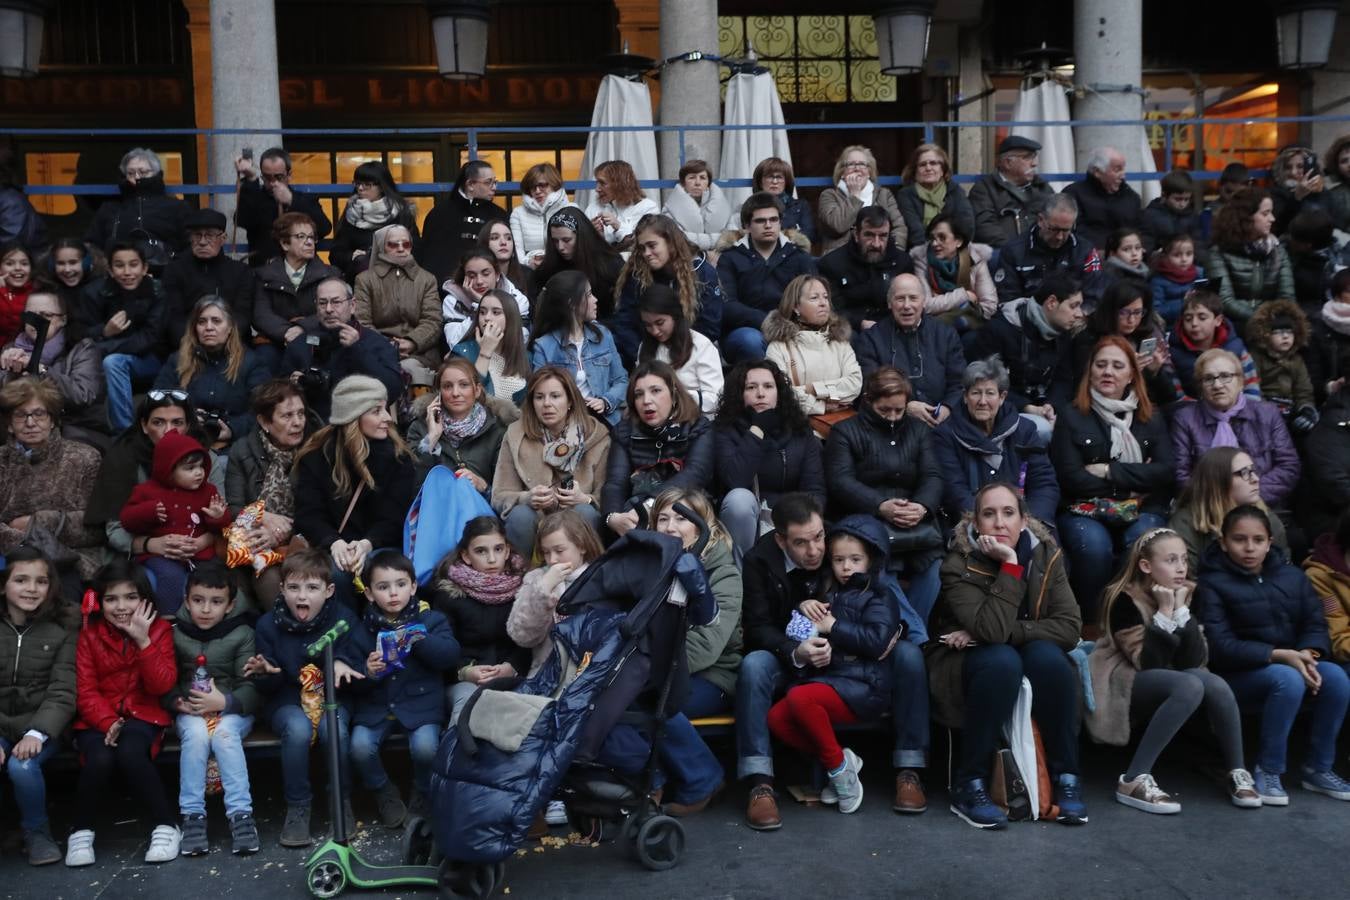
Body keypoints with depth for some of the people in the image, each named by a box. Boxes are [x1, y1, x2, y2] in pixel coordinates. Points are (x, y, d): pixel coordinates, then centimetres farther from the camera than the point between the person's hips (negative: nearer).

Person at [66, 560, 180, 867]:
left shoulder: (160, 629, 0)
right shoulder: (89, 634, 1)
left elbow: (162, 686, -11)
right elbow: (85, 691, -4)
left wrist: (144, 641, -21)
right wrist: (108, 722, -22)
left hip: (142, 715, -1)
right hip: (99, 719, 1)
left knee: (130, 754, -34)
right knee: (100, 759, -31)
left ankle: (165, 826, -18)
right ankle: (81, 831, -6)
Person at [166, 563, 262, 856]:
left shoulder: (242, 634, -3)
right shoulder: (175, 634, 4)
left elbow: (252, 688, -8)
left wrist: (224, 702, -24)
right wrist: (178, 702, -16)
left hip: (233, 711, -1)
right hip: (190, 713, 1)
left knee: (224, 732, -32)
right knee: (196, 733, -30)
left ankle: (240, 813, -32)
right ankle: (192, 814, -26)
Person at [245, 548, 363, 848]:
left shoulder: (344, 618, -6)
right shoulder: (269, 624, -4)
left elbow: (360, 666, -3)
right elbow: (270, 688, 0)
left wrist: (343, 664, -26)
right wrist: (265, 673, -24)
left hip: (332, 698, 0)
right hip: (287, 701, 0)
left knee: (334, 730, -32)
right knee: (298, 729, -33)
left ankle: (342, 802, -8)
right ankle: (297, 809, -15)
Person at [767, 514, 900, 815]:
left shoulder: (876, 599, 1)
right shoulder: (830, 595, 24)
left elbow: (878, 641, -17)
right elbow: (797, 632, 30)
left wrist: (833, 627, -13)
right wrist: (804, 607, 9)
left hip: (860, 686, -8)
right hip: (824, 677, 8)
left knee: (800, 697, -32)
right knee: (777, 718, -13)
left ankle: (837, 765, -14)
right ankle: (838, 760, -3)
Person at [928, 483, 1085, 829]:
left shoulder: (1046, 555, -7)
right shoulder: (959, 565, -18)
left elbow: (1069, 628, -16)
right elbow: (993, 630, -32)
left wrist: (1003, 632, -23)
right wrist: (1010, 563, -32)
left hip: (1032, 670, 3)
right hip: (967, 666, -3)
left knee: (1048, 656, -29)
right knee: (1002, 660, -35)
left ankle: (1066, 778, -17)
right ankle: (968, 786, -25)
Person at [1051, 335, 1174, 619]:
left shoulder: (1150, 418, 16)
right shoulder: (1072, 416, 7)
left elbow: (1167, 470, 1)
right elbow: (1071, 478, -4)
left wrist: (1110, 471, -8)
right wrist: (1134, 481, -3)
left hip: (1141, 510, 2)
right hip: (1084, 510, -2)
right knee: (1094, 546, -34)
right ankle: (1091, 624, -17)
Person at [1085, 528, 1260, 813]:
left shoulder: (1184, 593, 1)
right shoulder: (1124, 599, -17)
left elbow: (1195, 660, -9)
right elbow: (1147, 663, -23)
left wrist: (1180, 608, -18)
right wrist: (1165, 611, -24)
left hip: (1173, 680, 6)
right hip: (1125, 683, -6)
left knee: (1216, 685, -25)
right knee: (1190, 687, -33)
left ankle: (1237, 774, -9)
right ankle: (1134, 781, -32)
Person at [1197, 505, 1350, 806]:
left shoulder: (1292, 576, 8)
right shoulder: (1213, 584, -9)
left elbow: (1316, 624, 3)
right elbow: (1221, 647, -17)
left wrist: (1308, 653, -20)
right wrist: (1280, 655, -25)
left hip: (1292, 664, 5)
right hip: (1239, 674, -5)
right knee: (1288, 679, -34)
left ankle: (1318, 769, -6)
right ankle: (1267, 771, -19)